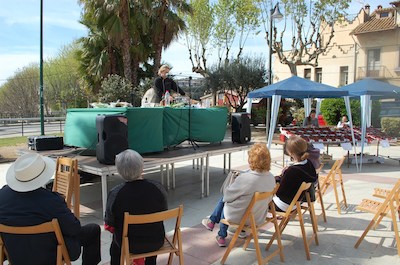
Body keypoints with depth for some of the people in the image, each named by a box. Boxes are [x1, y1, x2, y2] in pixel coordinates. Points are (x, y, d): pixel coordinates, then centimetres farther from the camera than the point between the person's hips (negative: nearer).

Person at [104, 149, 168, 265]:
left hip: (129, 245, -1)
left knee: (115, 242, 32)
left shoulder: (115, 194, -22)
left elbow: (110, 225, -10)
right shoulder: (158, 188, -18)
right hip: (157, 243, 1)